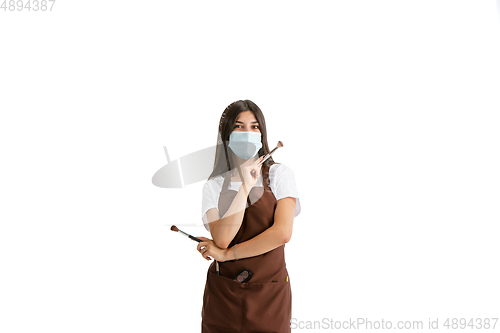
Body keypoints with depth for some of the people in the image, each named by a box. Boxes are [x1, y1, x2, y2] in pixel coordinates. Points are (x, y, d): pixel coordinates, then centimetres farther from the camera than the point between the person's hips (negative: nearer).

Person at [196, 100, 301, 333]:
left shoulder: (279, 174, -4)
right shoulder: (213, 186, 0)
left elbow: (283, 232, -17)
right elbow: (222, 239, -15)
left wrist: (226, 254, -12)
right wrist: (245, 186, -17)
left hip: (270, 294, -1)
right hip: (223, 294, 1)